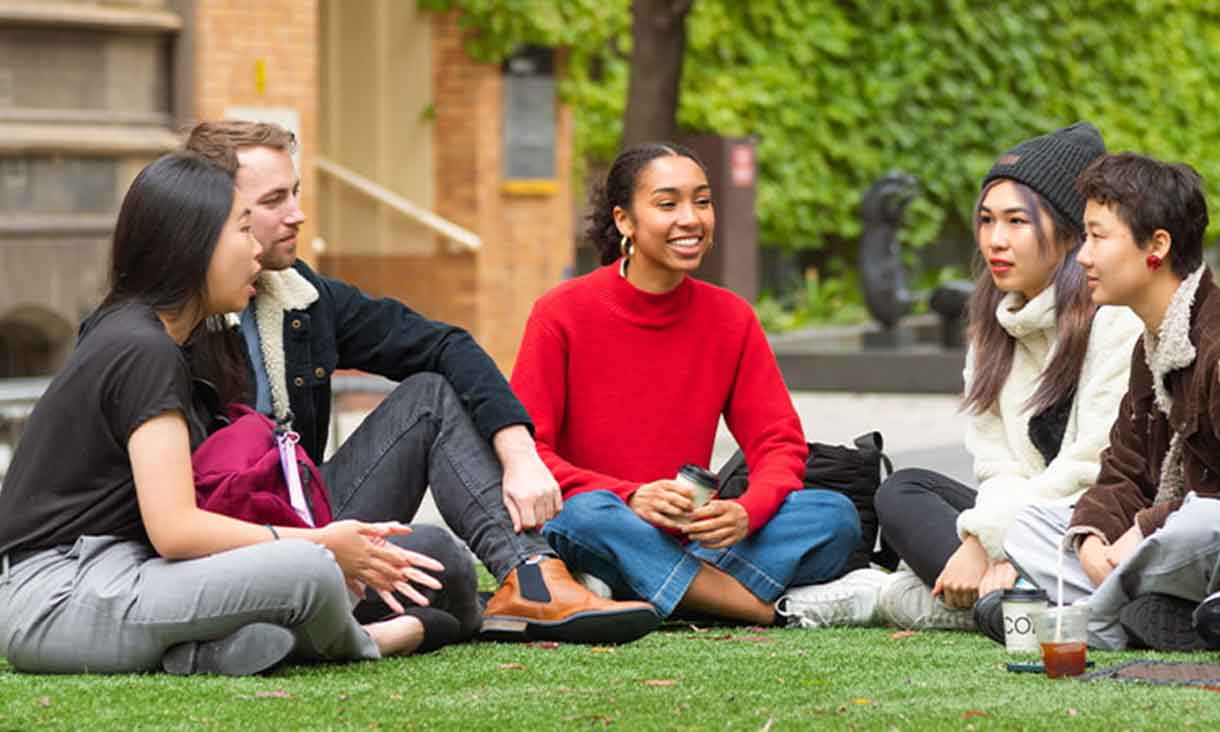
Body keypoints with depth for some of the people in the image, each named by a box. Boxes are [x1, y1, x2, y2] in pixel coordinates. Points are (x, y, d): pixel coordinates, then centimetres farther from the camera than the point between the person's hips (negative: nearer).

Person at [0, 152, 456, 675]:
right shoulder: (145, 352, -14)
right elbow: (174, 528, -21)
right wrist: (320, 546, -10)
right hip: (58, 597, -10)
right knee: (309, 571, -23)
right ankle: (357, 646, 9)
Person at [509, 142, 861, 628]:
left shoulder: (732, 319, 6)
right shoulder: (562, 314, -6)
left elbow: (780, 442, 4)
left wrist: (746, 512, -19)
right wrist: (629, 498, -25)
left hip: (689, 540, 4)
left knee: (836, 516, -18)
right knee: (589, 515, -39)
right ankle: (775, 609, -26)